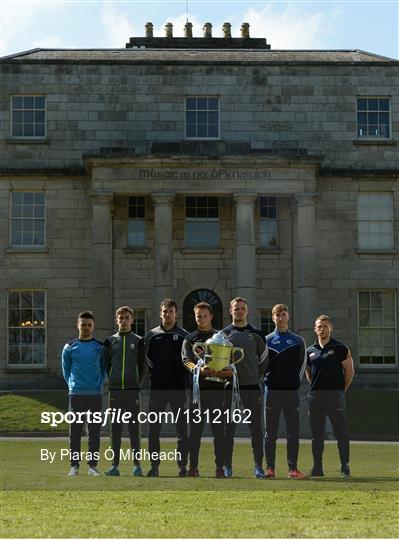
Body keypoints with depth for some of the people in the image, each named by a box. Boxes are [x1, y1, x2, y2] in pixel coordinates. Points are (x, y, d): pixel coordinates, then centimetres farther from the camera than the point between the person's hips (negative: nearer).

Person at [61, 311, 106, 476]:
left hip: (96, 394, 0)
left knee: (95, 431, 1)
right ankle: (74, 465, 5)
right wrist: (72, 385, 2)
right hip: (76, 394, 0)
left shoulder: (100, 347, 5)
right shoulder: (70, 348, 6)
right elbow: (66, 370, 13)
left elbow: (104, 369, 12)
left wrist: (99, 385, 1)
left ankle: (93, 465, 7)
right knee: (75, 432, 0)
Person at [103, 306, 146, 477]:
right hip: (115, 390, 2)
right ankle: (115, 465, 7)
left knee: (134, 429, 0)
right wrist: (113, 381, 7)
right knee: (115, 428, 3)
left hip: (133, 390, -2)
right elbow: (106, 365, 13)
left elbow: (142, 366, 6)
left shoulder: (138, 341, 5)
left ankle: (137, 465, 3)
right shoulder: (110, 341, 9)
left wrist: (138, 383, 1)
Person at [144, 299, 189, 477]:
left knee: (182, 429, 1)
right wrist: (154, 373, 2)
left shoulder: (184, 336, 5)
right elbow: (146, 359, 12)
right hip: (157, 388, 1)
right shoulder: (151, 335, 10)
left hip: (179, 388, -1)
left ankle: (182, 466, 8)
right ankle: (154, 466, 9)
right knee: (153, 429, 2)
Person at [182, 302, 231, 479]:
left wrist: (228, 371, -15)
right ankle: (193, 467, 5)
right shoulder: (189, 339, 12)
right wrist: (200, 369, -25)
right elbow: (187, 361, -4)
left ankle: (220, 467, 3)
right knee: (195, 429, 1)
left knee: (219, 429, -1)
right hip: (196, 387, 0)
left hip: (217, 386, 0)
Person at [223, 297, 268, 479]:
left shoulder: (256, 334, 7)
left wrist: (255, 377, 10)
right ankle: (227, 466, 8)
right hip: (230, 387, 0)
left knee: (256, 428, -1)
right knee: (229, 428, 2)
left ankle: (258, 466, 4)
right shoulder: (224, 334, 6)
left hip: (252, 387, 0)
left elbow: (264, 359, 13)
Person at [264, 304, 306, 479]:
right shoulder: (266, 340, 8)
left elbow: (302, 364, 15)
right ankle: (269, 468, 5)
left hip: (292, 392, 1)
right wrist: (266, 380, 2)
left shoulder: (298, 341, 11)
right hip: (271, 391, -1)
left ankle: (293, 468, 4)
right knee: (270, 432, 1)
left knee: (293, 432, 0)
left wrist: (296, 381, 7)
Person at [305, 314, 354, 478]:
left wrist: (341, 390, 1)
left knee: (341, 433, -3)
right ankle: (317, 468, 15)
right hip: (314, 397, 4)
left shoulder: (340, 348, 0)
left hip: (335, 395, -4)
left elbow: (349, 371, 2)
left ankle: (345, 468, 2)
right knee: (317, 435, 8)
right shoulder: (310, 351, 12)